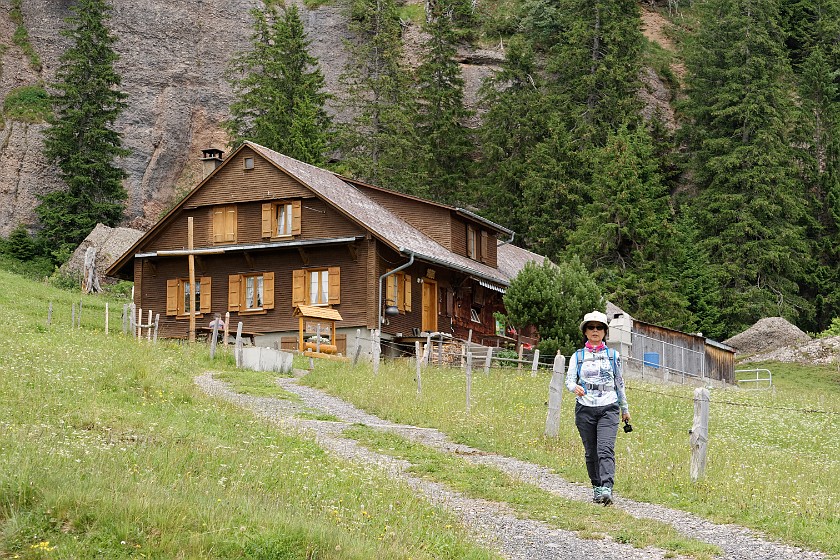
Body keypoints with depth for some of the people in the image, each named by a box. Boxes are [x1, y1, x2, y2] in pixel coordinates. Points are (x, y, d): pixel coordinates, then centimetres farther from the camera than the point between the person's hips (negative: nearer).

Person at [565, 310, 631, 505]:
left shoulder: (613, 355, 10)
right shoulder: (577, 356, 9)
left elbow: (619, 383, 17)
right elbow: (569, 380, 0)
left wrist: (625, 408, 20)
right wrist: (575, 388, -24)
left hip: (608, 408, -1)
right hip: (585, 408, 1)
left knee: (606, 450, -17)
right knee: (591, 452, 6)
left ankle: (607, 489, -26)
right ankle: (597, 487, 21)